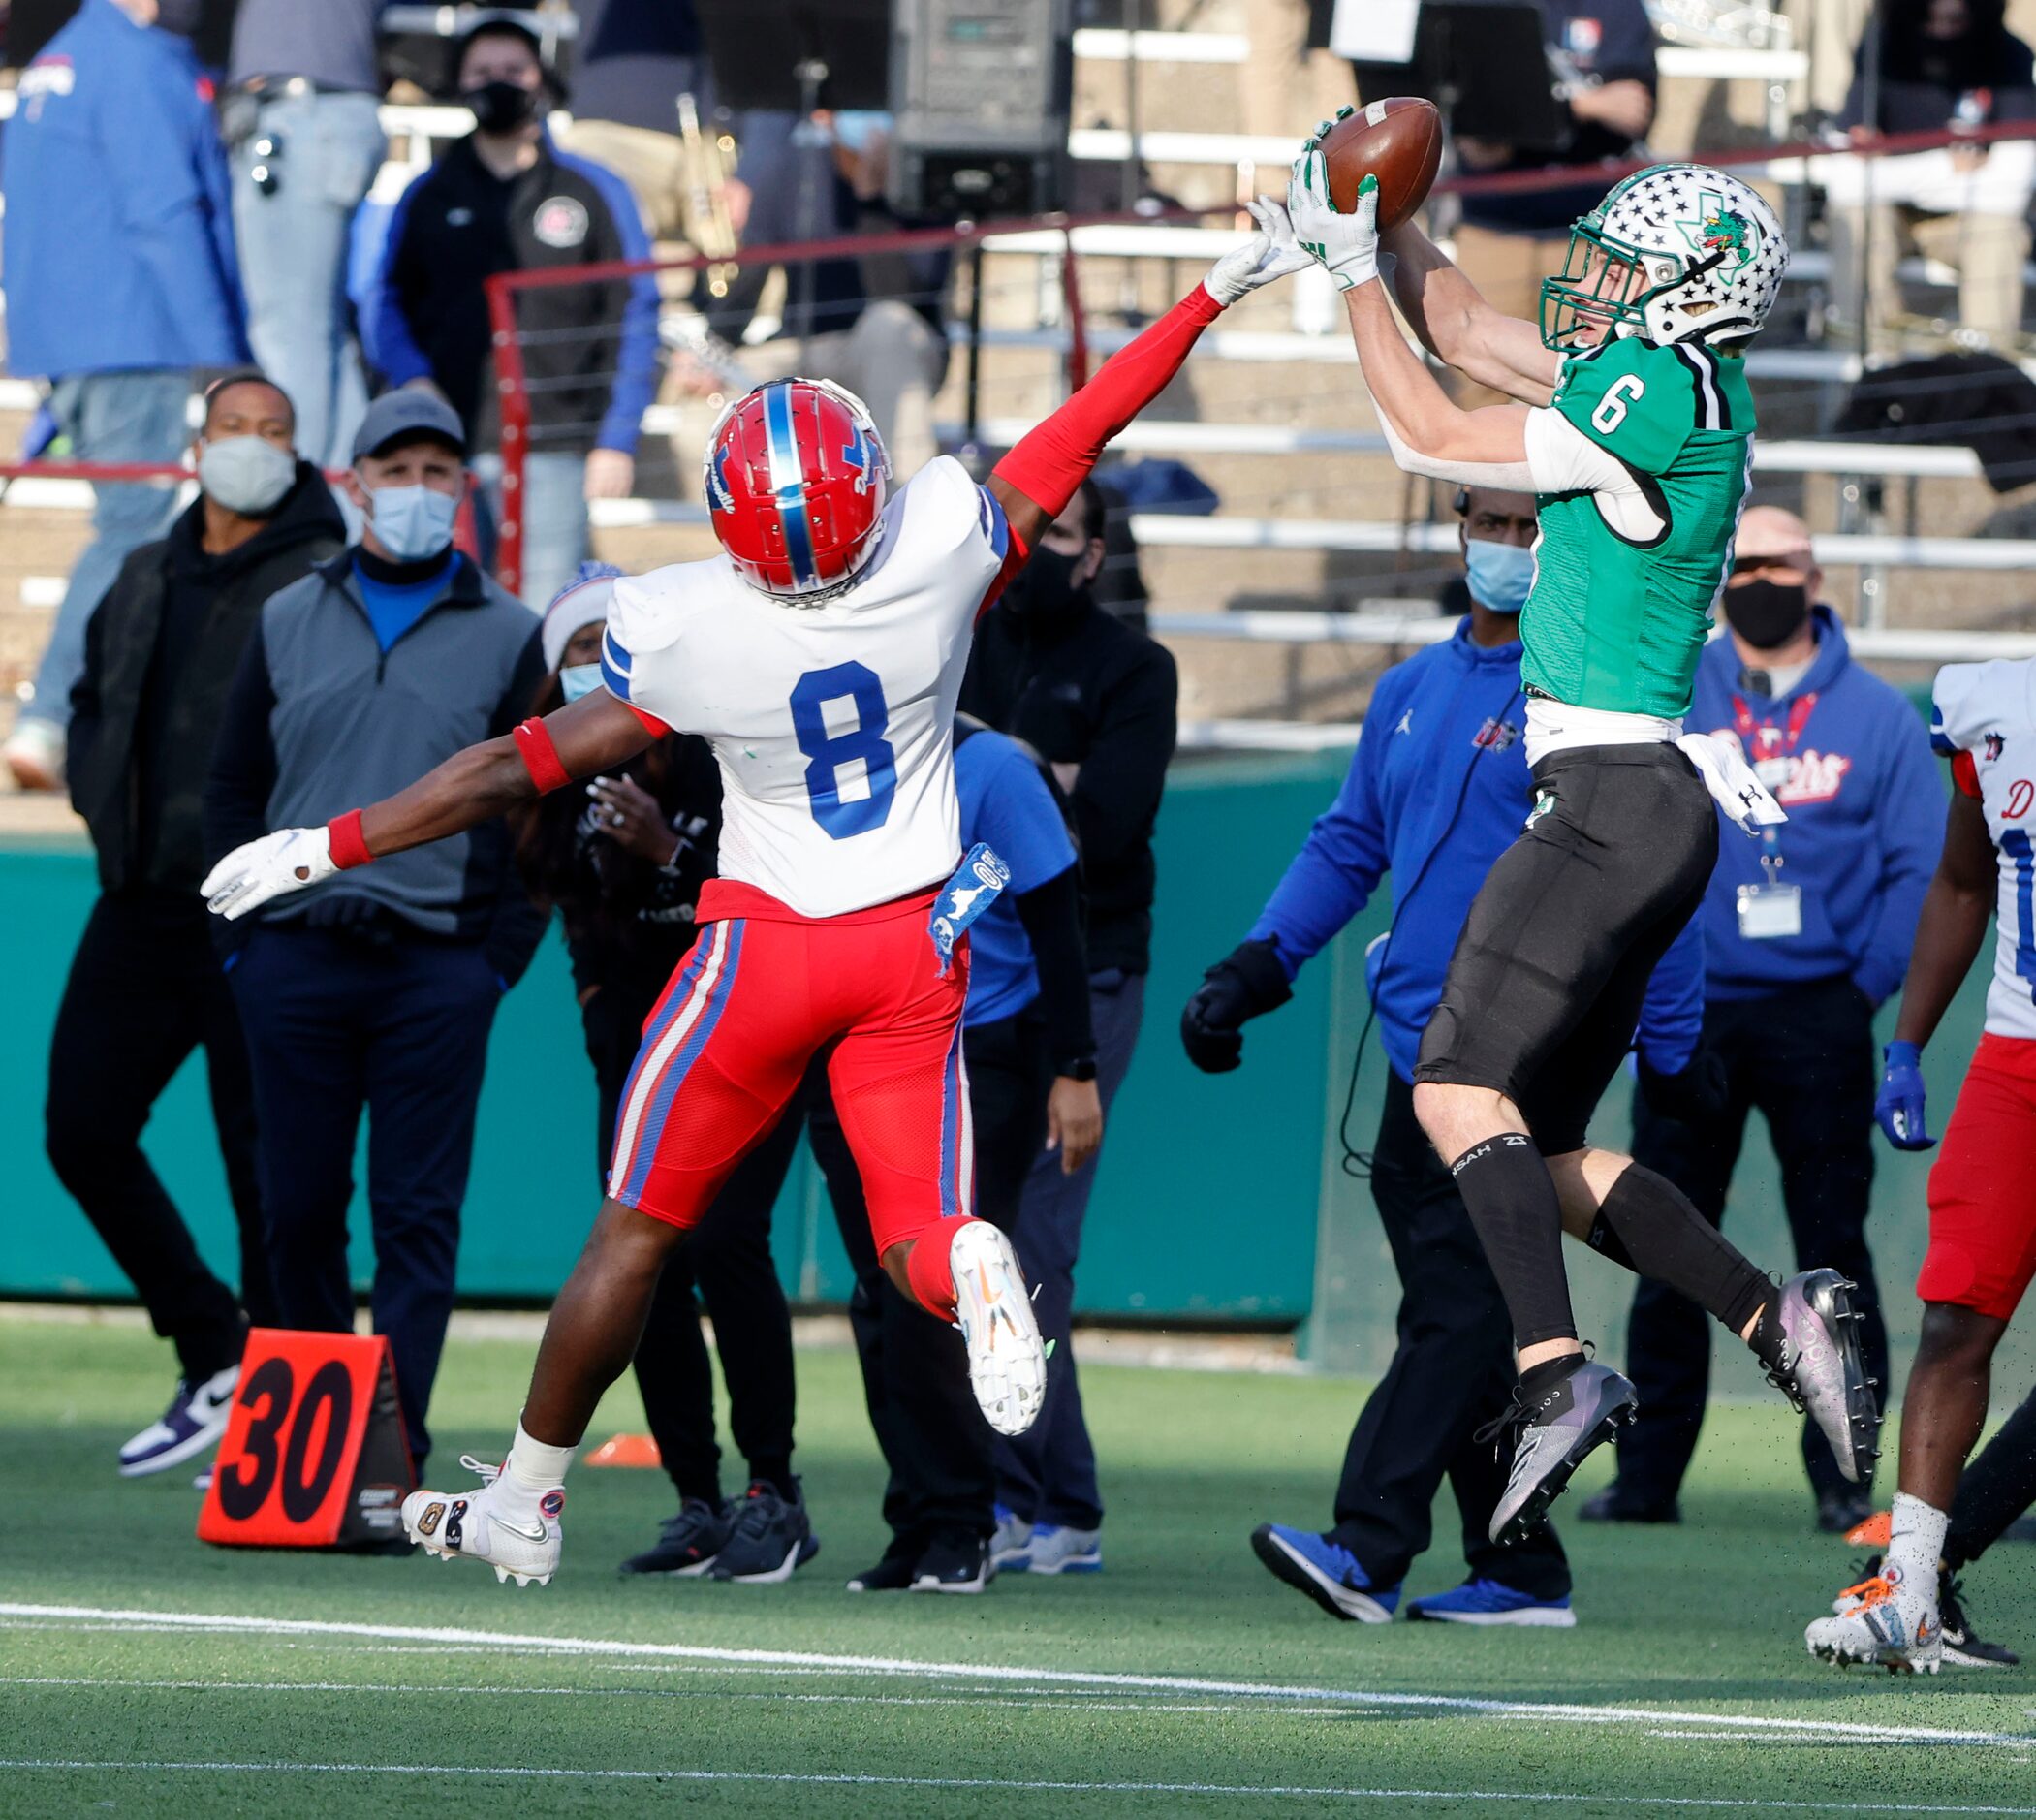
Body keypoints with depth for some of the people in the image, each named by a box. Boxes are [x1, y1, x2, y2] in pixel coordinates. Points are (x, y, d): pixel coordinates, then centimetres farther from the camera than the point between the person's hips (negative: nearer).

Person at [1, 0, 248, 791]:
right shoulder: (141, 66, -11)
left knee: (128, 527, 12)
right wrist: (218, 353, -16)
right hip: (135, 339, -9)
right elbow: (165, 214, -17)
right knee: (133, 528, -8)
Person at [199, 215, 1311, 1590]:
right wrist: (1218, 294, 8)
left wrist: (325, 849, -5)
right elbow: (1088, 431, -5)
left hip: (769, 946, -2)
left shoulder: (685, 635, -22)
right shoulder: (942, 548, -18)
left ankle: (527, 1504, 20)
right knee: (917, 1229, 5)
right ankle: (970, 1269, -32)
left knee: (641, 1229, 11)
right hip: (916, 939, 2)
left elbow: (520, 770, -15)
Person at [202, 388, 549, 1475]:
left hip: (439, 968, -2)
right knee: (298, 1209, 2)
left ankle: (393, 1458, -8)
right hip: (296, 964, 2)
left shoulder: (509, 637, 7)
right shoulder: (289, 623, 12)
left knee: (418, 1219, -6)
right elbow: (234, 788, 15)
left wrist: (500, 958, -3)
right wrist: (246, 931, 4)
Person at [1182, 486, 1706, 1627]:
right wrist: (1255, 969, 13)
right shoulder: (1411, 693, 17)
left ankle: (1369, 1552, -21)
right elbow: (1351, 844, 23)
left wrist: (1674, 1050, -7)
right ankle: (1521, 1572, 12)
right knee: (1454, 1315, 7)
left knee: (1467, 1309, -13)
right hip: (1421, 1052, 8)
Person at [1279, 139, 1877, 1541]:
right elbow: (1473, 335, 27)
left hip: (1618, 794, -10)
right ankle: (1777, 1321, 3)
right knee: (1544, 1148, 9)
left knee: (1461, 1085, -15)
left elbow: (1438, 441, -8)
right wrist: (1386, 229, 15)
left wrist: (1355, 273, 0)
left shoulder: (1667, 389, -14)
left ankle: (1556, 1372, -25)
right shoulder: (1666, 384, 14)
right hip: (1646, 807, 10)